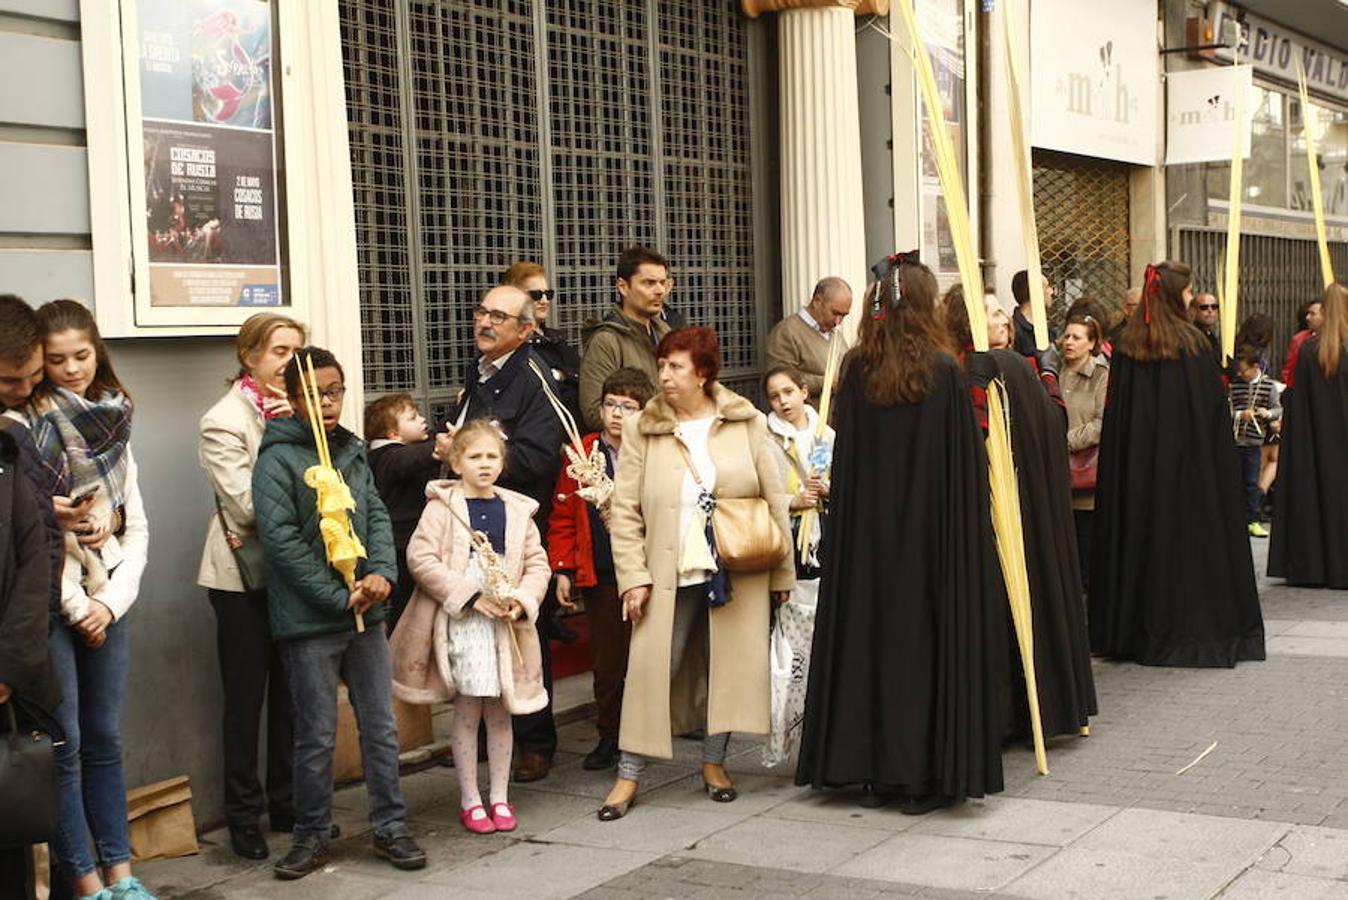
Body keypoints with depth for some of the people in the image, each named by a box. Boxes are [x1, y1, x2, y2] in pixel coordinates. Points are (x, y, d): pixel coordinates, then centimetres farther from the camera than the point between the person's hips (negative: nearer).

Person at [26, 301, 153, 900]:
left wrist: (111, 601, -3)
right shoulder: (25, 427, -6)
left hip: (107, 605, 5)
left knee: (105, 740, 11)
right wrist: (75, 605, -11)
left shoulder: (114, 428, 11)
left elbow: (137, 529, 10)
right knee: (64, 745, -1)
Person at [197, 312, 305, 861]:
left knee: (290, 691, 11)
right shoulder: (223, 421, -8)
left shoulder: (294, 412, 8)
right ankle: (244, 815, 15)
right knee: (246, 696, 4)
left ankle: (287, 803, 23)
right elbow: (247, 504, -17)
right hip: (243, 573, -5)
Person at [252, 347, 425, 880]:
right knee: (317, 736, 3)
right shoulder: (277, 459, -8)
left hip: (365, 614, 5)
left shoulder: (352, 452, 11)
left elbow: (377, 516, 8)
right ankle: (312, 837, 17)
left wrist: (382, 572, -12)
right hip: (309, 619, -5)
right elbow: (281, 540, -15)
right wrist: (340, 597, -17)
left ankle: (390, 826, 21)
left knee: (381, 726, 10)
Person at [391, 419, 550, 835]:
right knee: (467, 712, 4)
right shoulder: (442, 507, -5)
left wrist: (522, 600, -11)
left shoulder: (516, 510, 6)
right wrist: (469, 595, -16)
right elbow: (420, 557, -13)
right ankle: (470, 800, 14)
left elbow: (537, 562, 7)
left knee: (500, 713, 11)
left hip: (505, 625, 3)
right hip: (461, 624, -3)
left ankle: (500, 797, 21)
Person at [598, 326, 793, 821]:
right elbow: (624, 511, 1)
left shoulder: (747, 424, 1)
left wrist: (782, 571, 3)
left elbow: (774, 502, 5)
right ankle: (628, 775, 8)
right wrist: (633, 575, -7)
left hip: (736, 573, 1)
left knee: (729, 665, 7)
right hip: (669, 575, -1)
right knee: (651, 669, -1)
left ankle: (714, 762, 24)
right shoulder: (641, 430, 1)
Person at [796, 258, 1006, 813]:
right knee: (929, 635, 3)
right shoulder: (943, 370, -10)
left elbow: (845, 456, 3)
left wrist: (851, 521, 13)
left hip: (866, 532, 3)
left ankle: (872, 772, 16)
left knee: (870, 636, 10)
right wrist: (967, 528, 1)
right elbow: (966, 460, -8)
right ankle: (924, 776, 7)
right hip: (932, 530, -3)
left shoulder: (856, 369, -2)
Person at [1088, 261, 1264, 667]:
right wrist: (1222, 461, 2)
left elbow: (1115, 412, 3)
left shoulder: (1126, 345, 1)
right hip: (1187, 461, -4)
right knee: (1188, 534, 2)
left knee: (1137, 534, 9)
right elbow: (1213, 409, -7)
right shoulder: (1192, 343, -9)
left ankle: (1129, 630, 14)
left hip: (1134, 462, 4)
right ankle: (1197, 631, 6)